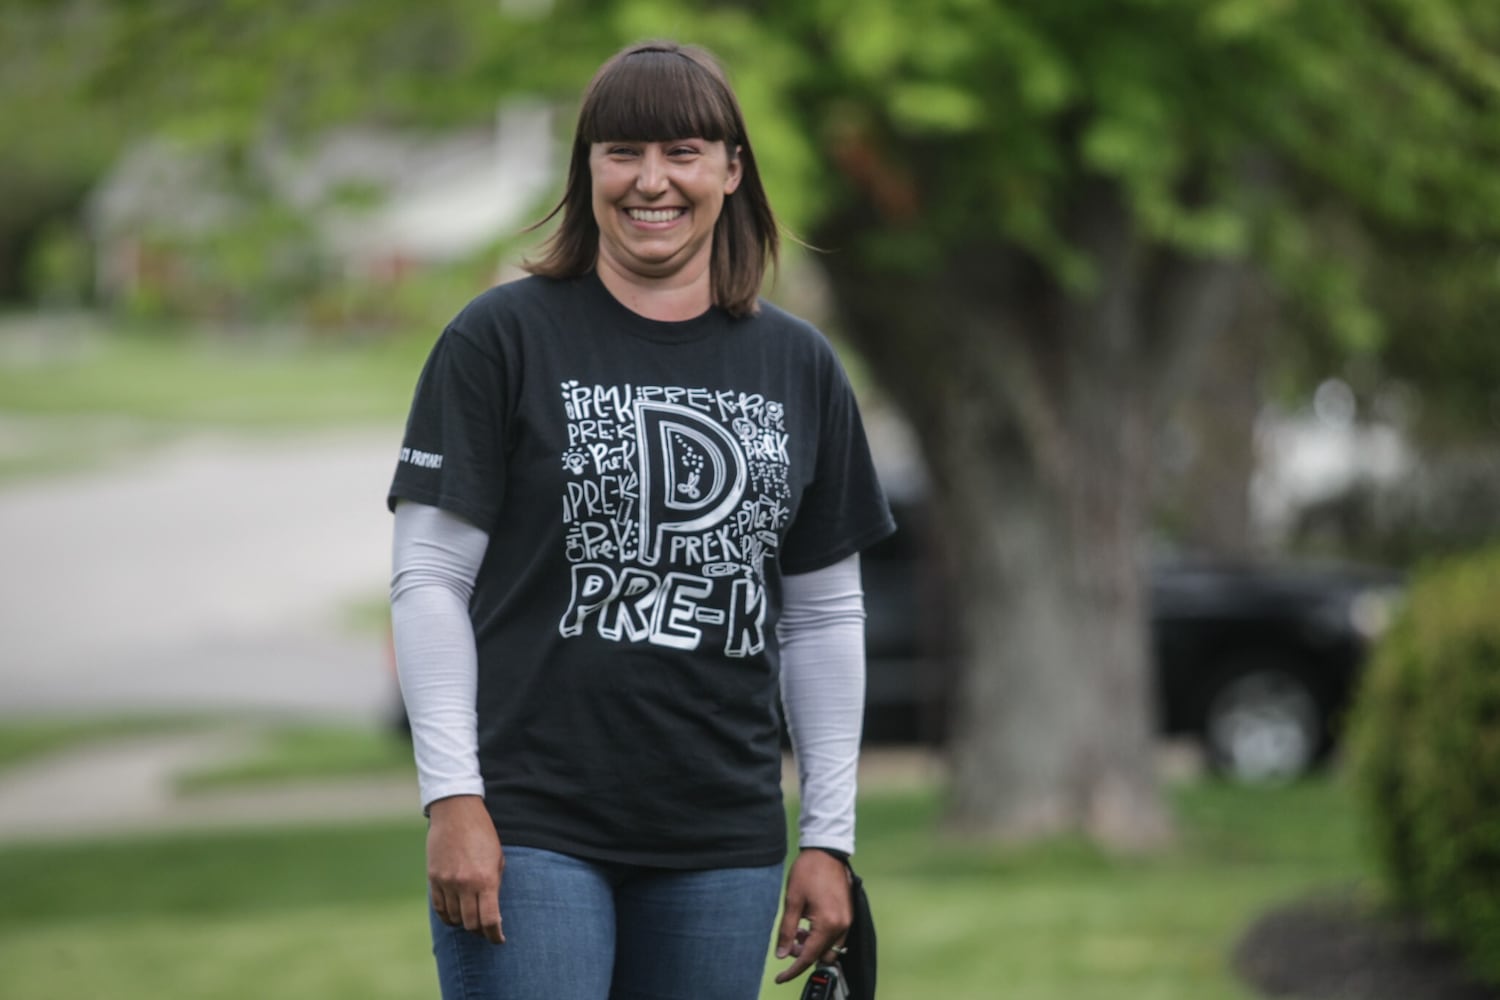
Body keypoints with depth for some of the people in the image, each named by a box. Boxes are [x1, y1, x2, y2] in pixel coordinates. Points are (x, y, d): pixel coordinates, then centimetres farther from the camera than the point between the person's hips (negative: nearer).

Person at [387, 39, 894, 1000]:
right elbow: (430, 580, -3)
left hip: (724, 844, 4)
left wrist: (829, 837, 10)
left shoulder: (799, 368, 11)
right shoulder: (502, 340, -1)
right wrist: (452, 797, -10)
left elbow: (825, 618, 14)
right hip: (532, 830, -4)